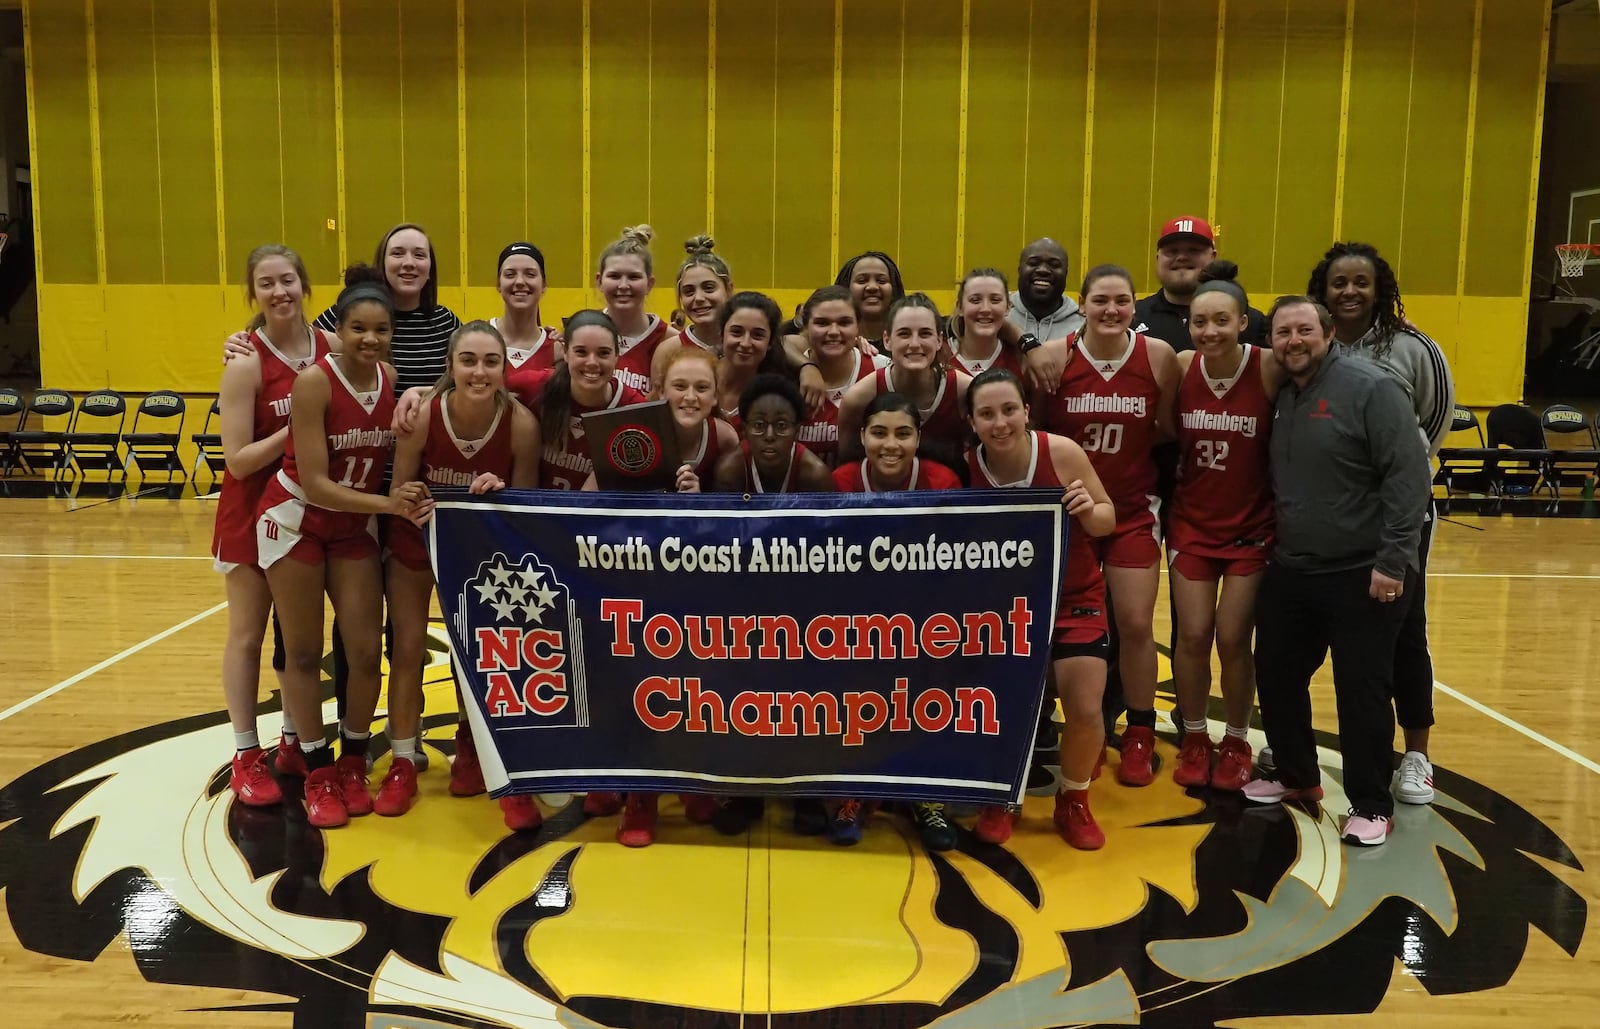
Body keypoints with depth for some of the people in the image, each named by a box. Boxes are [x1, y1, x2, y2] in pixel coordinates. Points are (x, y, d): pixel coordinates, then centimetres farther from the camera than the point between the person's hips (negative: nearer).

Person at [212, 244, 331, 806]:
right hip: (254, 512, -4)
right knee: (248, 635, 8)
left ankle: (295, 742, 30)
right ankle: (247, 755, 19)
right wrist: (297, 429, -27)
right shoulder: (246, 364, -17)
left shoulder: (331, 349, -5)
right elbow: (238, 460, -19)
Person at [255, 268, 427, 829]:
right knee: (304, 653, 6)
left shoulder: (393, 379, -8)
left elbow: (393, 458, 2)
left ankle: (353, 765, 23)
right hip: (296, 522, -4)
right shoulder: (314, 383, -22)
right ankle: (318, 775, 20)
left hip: (356, 526, 4)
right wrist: (389, 504, -29)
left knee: (366, 651, 3)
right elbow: (315, 484, -24)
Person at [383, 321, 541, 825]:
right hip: (417, 538, 0)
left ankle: (470, 750, 25)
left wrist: (501, 495, -33)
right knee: (409, 646, 4)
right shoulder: (422, 416, -26)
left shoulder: (521, 423, -25)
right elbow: (400, 490, -12)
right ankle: (402, 765, 20)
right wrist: (415, 508, -33)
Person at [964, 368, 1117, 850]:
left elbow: (1107, 520, -7)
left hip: (1074, 596, 0)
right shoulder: (966, 467, -17)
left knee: (1085, 709, -9)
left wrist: (1089, 511, -29)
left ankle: (1074, 802, 20)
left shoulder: (1062, 452, -18)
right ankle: (999, 799, 22)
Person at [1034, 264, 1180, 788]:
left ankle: (1139, 736, 21)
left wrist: (1136, 444, -10)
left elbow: (1170, 427, 3)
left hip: (1134, 510, 0)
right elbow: (1035, 430, 1)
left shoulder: (1158, 355, -8)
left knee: (1135, 625, 2)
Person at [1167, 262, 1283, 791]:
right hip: (1191, 523, 2)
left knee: (1233, 639, 2)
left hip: (1252, 526, -1)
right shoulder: (1180, 368, -8)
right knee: (1193, 635, 2)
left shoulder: (1268, 369, -14)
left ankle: (1236, 743, 25)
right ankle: (1194, 740, 23)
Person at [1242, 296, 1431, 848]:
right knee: (1277, 676, 13)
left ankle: (1370, 806, 16)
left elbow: (1409, 475, -17)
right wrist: (1273, 543, 10)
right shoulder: (1281, 397, 9)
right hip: (1290, 571, 7)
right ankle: (1296, 776, 34)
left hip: (1362, 575, -7)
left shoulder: (1370, 388, -12)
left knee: (1361, 691, 0)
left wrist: (1392, 561, -20)